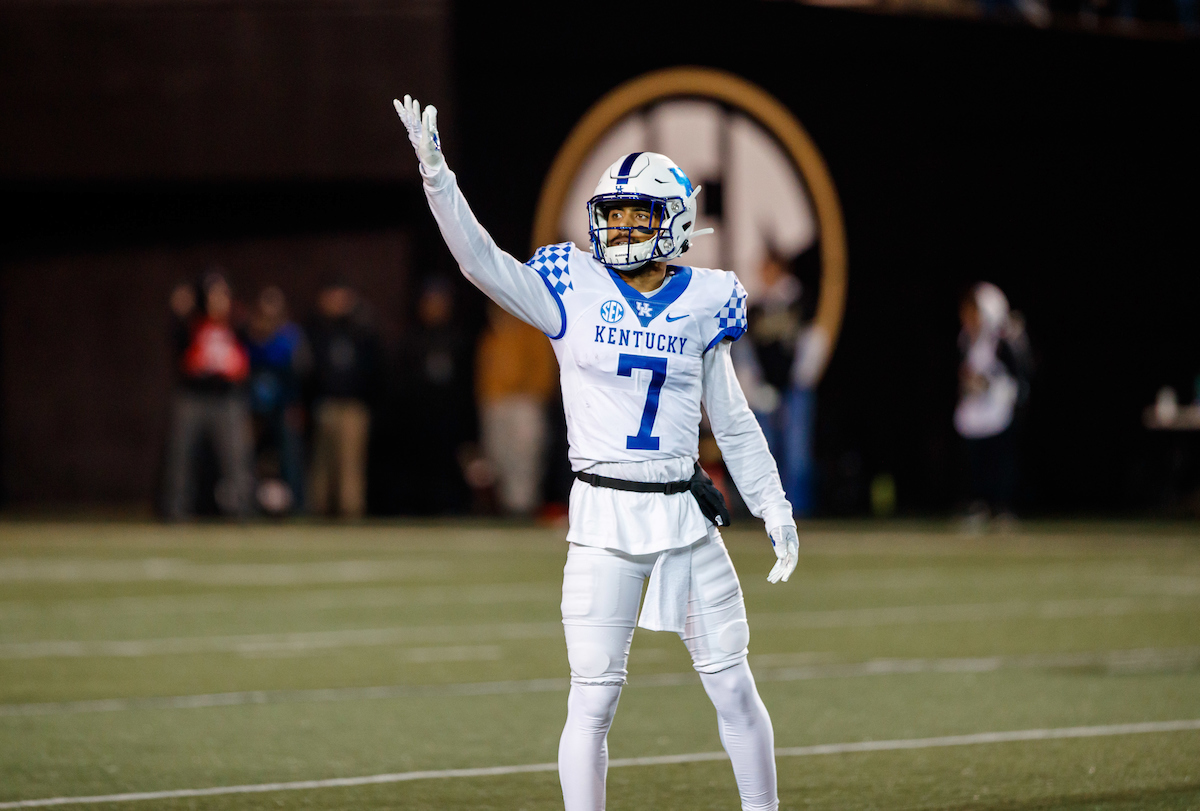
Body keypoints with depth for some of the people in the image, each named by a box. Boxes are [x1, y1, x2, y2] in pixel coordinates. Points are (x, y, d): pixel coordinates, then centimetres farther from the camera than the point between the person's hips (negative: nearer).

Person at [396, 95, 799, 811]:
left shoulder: (701, 303, 5)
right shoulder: (573, 290, 0)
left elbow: (734, 422, 14)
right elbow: (481, 261, -12)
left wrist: (774, 508, 13)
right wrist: (435, 172, -24)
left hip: (686, 512, 2)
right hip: (603, 516, -2)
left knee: (734, 690, 6)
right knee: (593, 700, -2)